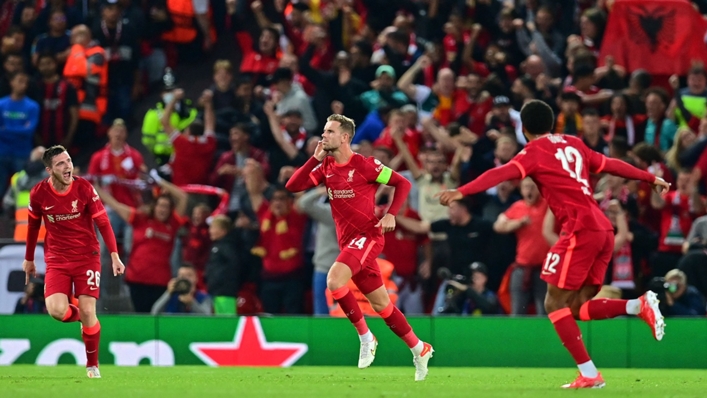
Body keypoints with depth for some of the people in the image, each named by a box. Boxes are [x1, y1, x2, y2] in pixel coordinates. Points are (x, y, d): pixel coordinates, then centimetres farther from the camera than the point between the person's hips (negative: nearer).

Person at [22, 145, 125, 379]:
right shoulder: (39, 194, -7)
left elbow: (103, 223, -6)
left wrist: (114, 256, -13)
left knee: (88, 312, -9)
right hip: (57, 260, 1)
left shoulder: (84, 188, -11)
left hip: (87, 257, -1)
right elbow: (33, 226, 10)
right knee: (56, 310, -19)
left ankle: (92, 365, 13)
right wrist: (29, 259, 18)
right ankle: (79, 316, 19)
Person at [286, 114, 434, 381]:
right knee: (381, 304, 10)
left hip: (368, 235, -7)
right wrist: (315, 158, -5)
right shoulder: (325, 167, 7)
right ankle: (419, 349, 24)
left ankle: (365, 338, -13)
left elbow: (403, 183, -4)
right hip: (348, 240, 7)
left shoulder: (365, 165, -10)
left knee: (334, 280, -28)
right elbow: (293, 186, 0)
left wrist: (391, 215, -15)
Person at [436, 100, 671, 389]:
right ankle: (639, 306, -3)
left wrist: (462, 192, -26)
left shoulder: (535, 151, -1)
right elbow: (611, 165, 27)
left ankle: (589, 375, -7)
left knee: (555, 304, -1)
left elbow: (502, 173, -16)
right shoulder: (573, 144, 19)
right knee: (576, 307, 13)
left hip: (580, 230, -7)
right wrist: (652, 179, 40)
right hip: (604, 230, 7)